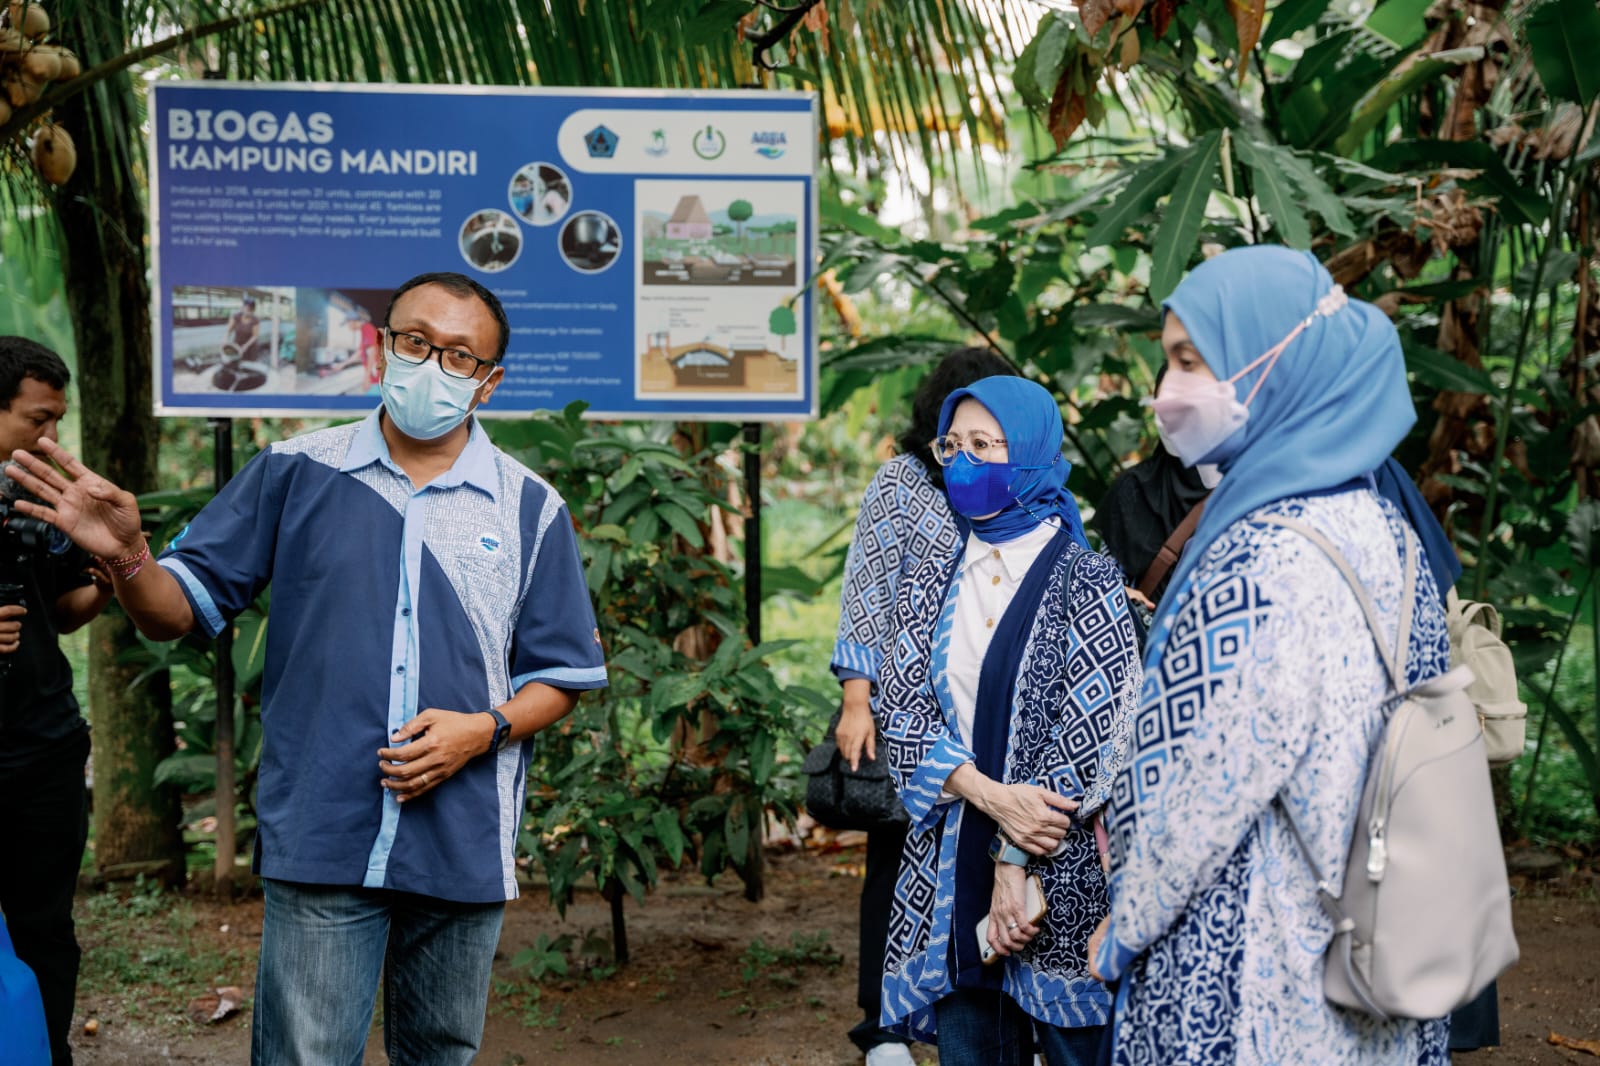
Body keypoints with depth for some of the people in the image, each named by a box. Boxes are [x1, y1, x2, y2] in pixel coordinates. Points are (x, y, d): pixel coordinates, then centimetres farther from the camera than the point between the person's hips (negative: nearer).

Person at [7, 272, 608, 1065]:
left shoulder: (529, 509, 4)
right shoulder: (295, 474, 3)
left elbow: (559, 676, 7)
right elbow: (180, 611, 3)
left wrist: (485, 729, -11)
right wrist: (125, 556, -18)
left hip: (465, 850, 2)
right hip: (319, 843, -1)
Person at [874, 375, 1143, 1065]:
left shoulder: (1086, 583, -4)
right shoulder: (929, 587, 10)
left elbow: (1090, 737, -10)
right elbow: (903, 714, 0)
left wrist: (1015, 862, -14)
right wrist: (991, 796, -16)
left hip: (1063, 873, -4)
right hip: (953, 870, 4)